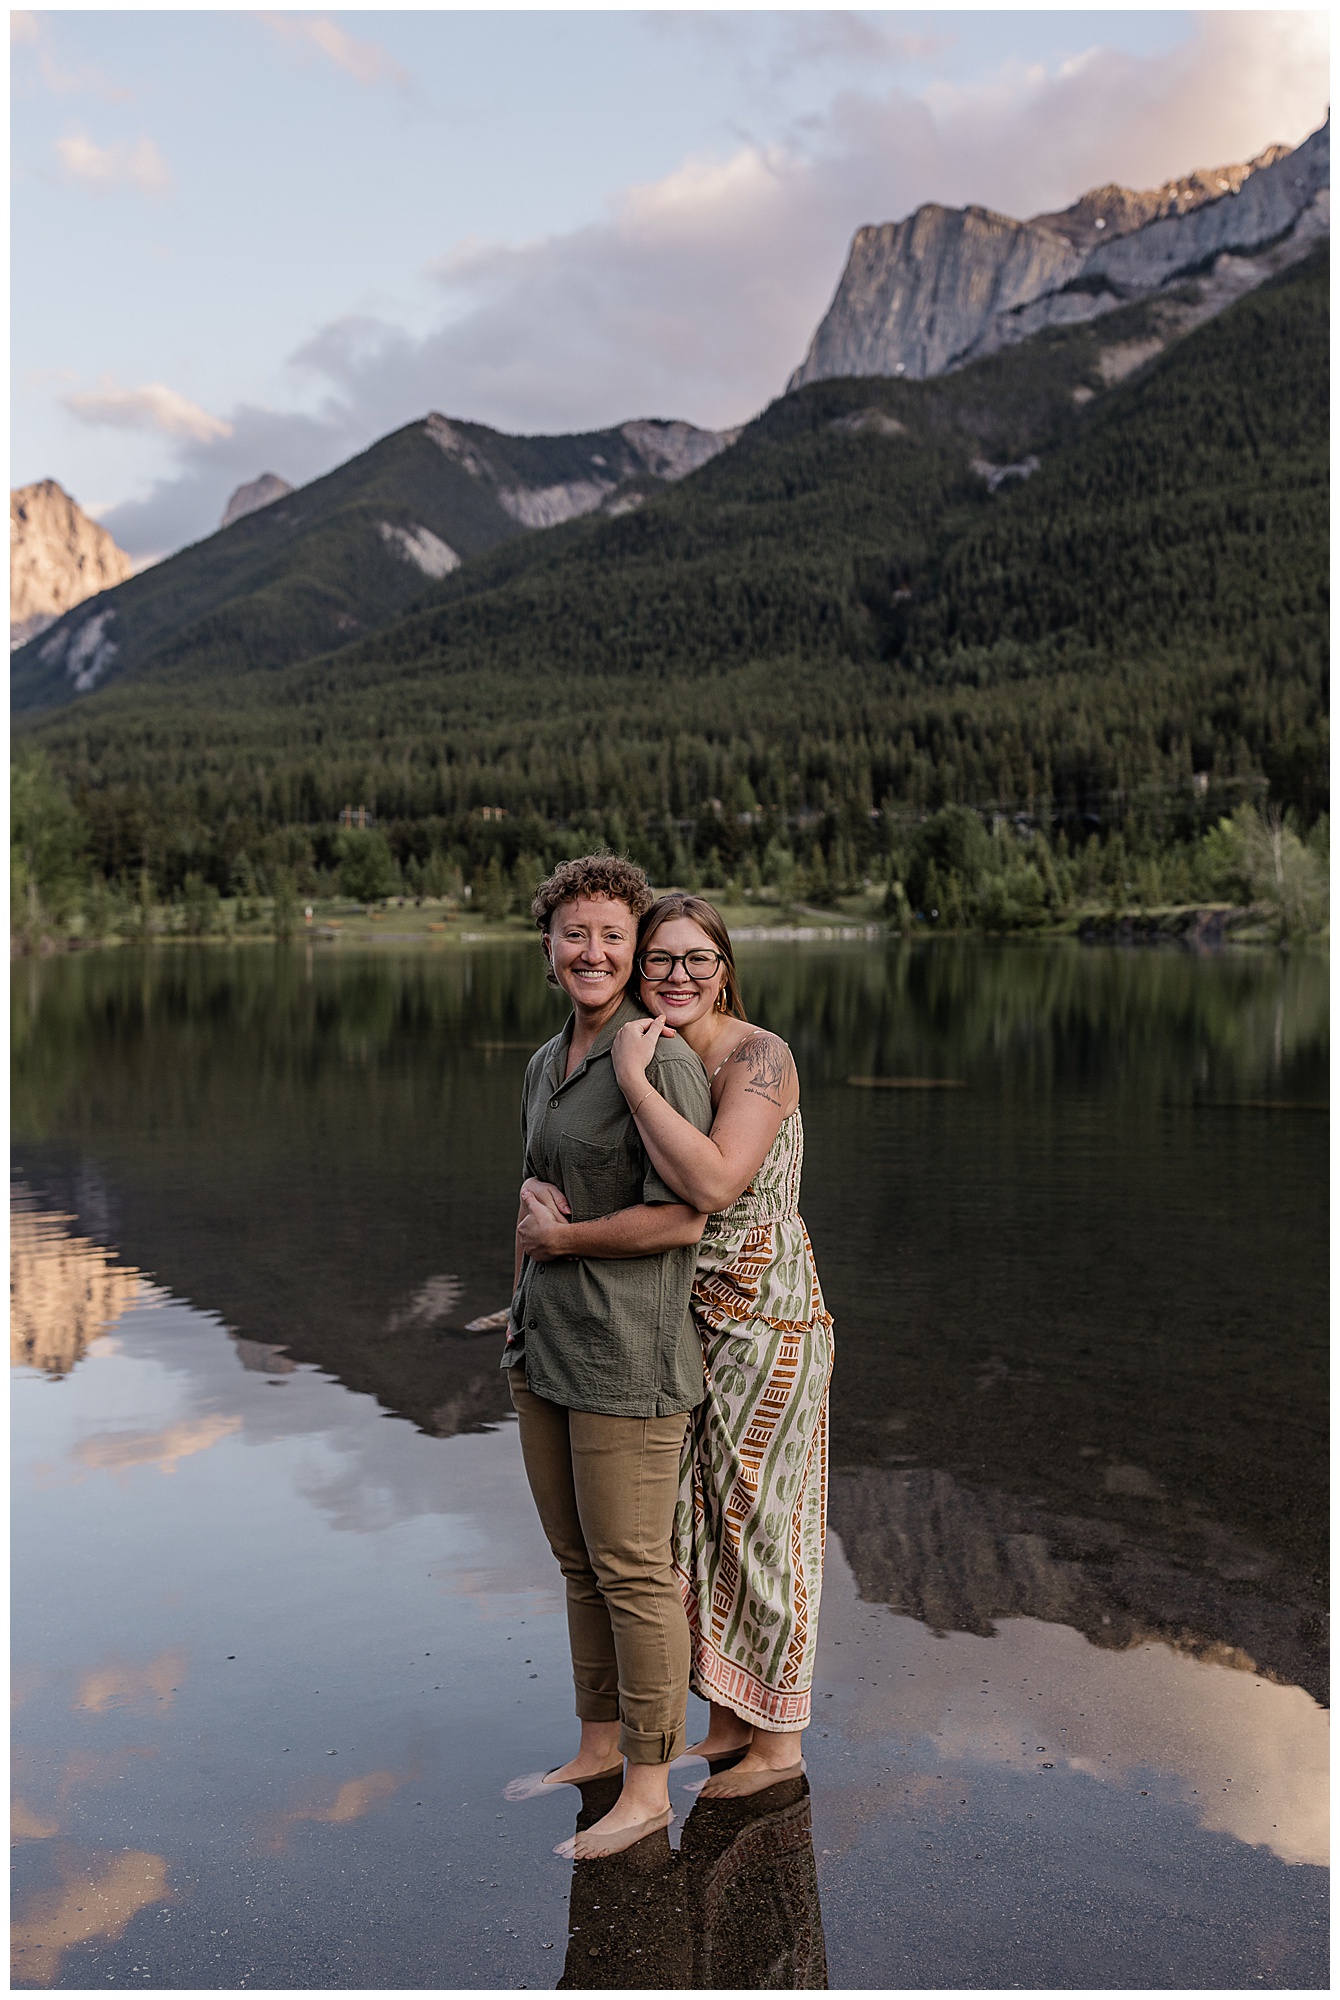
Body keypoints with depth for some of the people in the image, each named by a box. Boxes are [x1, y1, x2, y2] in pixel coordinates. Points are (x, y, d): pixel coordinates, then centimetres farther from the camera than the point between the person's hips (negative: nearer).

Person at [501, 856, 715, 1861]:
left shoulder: (660, 1059, -15)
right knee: (578, 1563, 18)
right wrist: (522, 1309, 21)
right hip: (546, 1351, 8)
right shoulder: (545, 1064, 12)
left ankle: (648, 1788, 15)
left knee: (633, 1572, 1)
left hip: (628, 1356, -8)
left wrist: (562, 1237, -11)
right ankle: (598, 1745, 33)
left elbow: (682, 1217, -21)